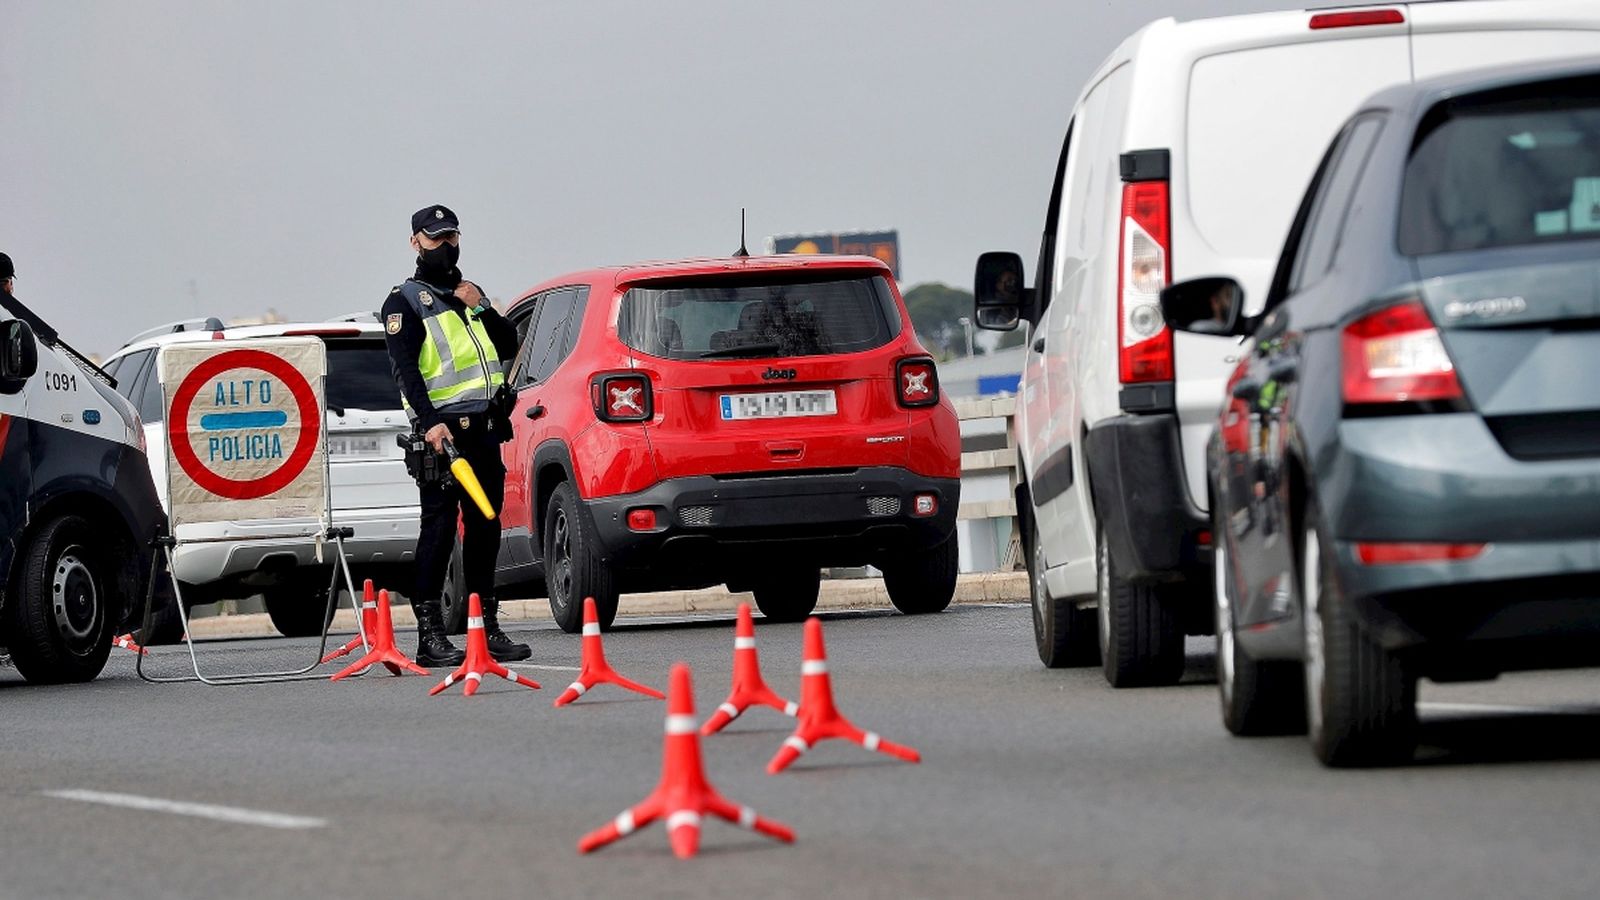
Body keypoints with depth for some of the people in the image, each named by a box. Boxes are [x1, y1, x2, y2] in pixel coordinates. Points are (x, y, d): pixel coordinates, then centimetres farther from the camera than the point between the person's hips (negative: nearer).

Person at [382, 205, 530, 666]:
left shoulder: (470, 294, 22)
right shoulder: (405, 302, 1)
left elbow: (509, 347, 17)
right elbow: (405, 368, -10)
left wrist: (482, 308, 2)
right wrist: (430, 422, -22)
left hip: (484, 429, 7)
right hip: (443, 429, -7)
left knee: (485, 528, 8)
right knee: (440, 527, -10)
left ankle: (487, 628, 14)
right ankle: (430, 636, -11)